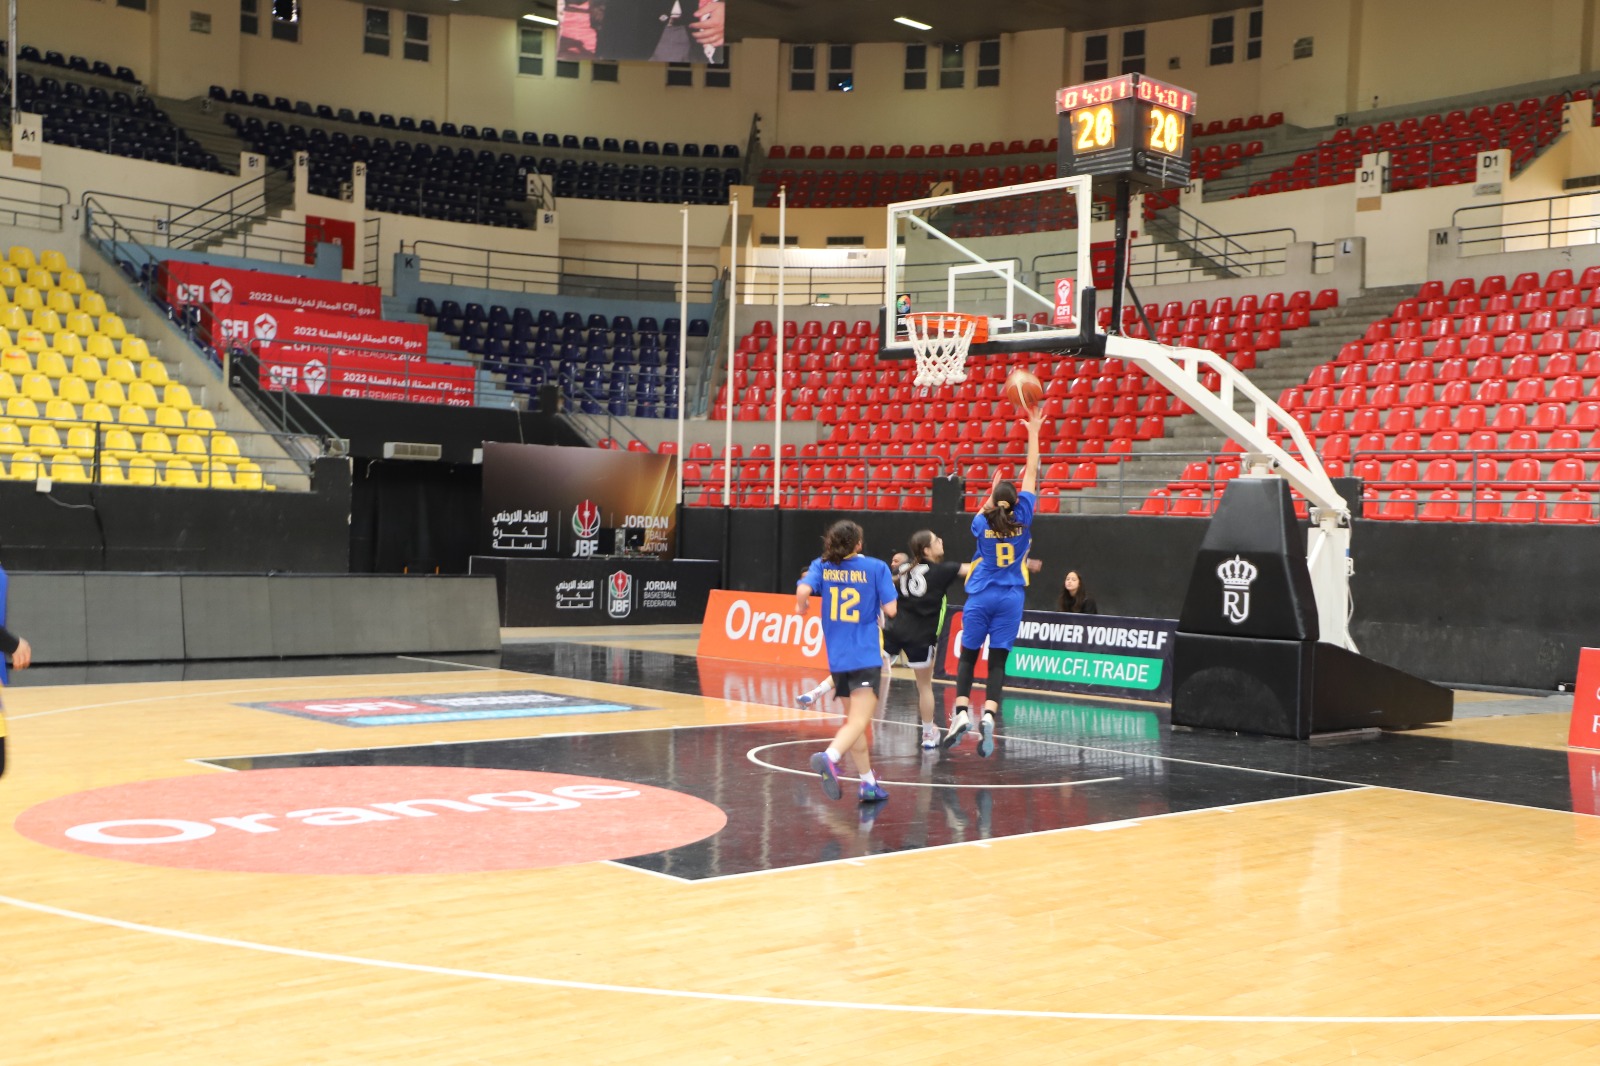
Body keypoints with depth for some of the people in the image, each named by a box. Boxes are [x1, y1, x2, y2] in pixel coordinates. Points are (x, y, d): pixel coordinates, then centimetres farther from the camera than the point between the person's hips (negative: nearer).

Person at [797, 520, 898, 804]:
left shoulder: (822, 566, 4)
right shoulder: (876, 567, -3)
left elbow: (803, 590, -14)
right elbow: (891, 610, -5)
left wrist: (801, 607, 7)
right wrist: (890, 589, 14)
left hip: (836, 656, 5)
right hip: (865, 656, -5)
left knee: (855, 719, 17)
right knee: (858, 721, -13)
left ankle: (868, 783, 22)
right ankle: (829, 758, -40)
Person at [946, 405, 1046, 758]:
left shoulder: (982, 523, -2)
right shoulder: (1023, 517, -5)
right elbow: (1031, 473, 1)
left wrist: (992, 494, 37)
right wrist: (1033, 433, 6)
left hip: (981, 597, 0)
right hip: (1010, 599, 0)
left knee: (968, 656, 8)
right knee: (998, 660, -1)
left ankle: (962, 711, -7)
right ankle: (988, 715, -17)